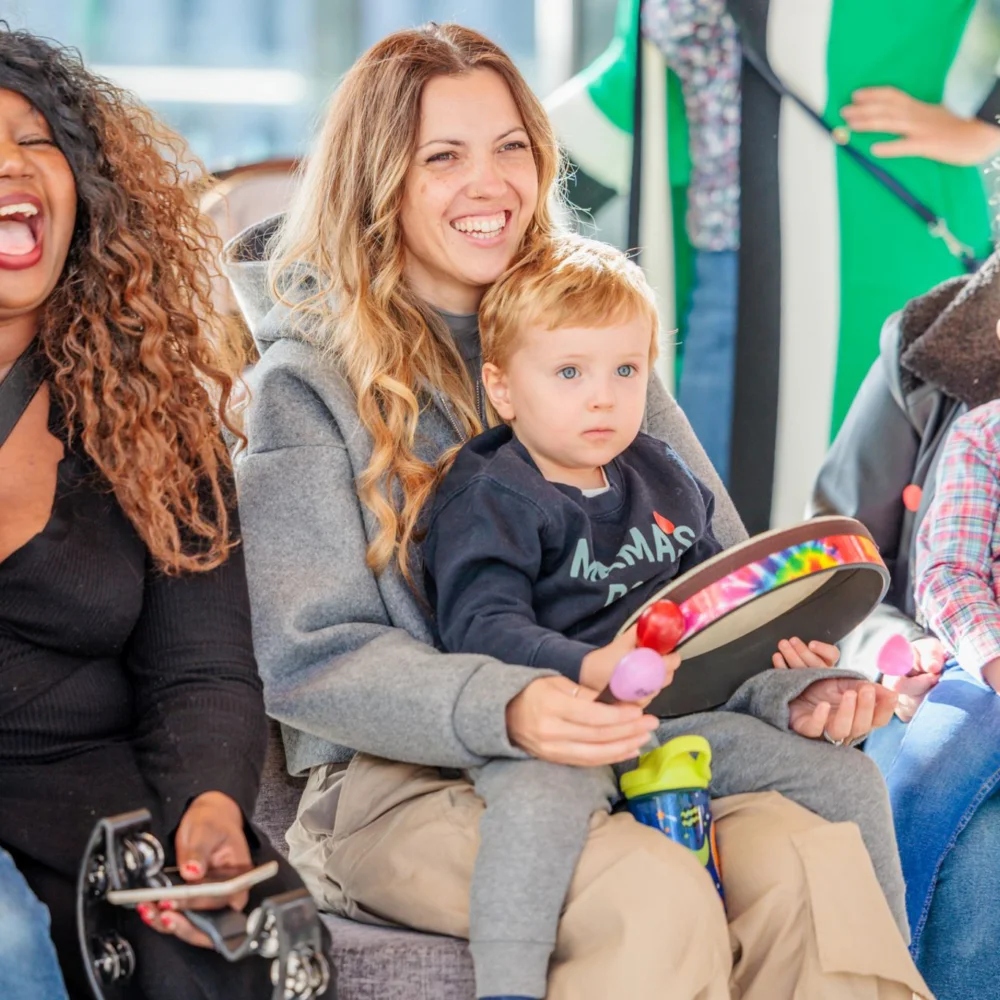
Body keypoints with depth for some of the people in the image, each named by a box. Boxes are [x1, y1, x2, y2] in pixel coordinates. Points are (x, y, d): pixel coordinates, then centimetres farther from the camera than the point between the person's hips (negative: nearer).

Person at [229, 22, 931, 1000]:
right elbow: (314, 658, -9)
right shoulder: (307, 380, -1)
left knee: (814, 855, -26)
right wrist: (503, 708, -27)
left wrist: (793, 676, -9)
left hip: (622, 745, 4)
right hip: (397, 781, -4)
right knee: (654, 898, -33)